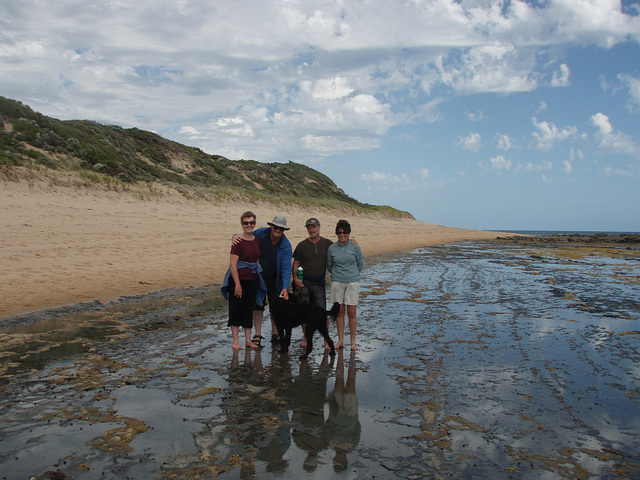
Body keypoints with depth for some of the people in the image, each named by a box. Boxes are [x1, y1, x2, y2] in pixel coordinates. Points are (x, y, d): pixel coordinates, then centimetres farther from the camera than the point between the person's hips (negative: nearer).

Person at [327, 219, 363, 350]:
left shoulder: (355, 247, -2)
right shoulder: (332, 248, 2)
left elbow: (361, 264, 10)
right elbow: (329, 265, 16)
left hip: (353, 282, -1)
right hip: (337, 283, 1)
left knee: (352, 312, 0)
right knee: (340, 312, 6)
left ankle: (353, 342, 10)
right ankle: (340, 341, 16)